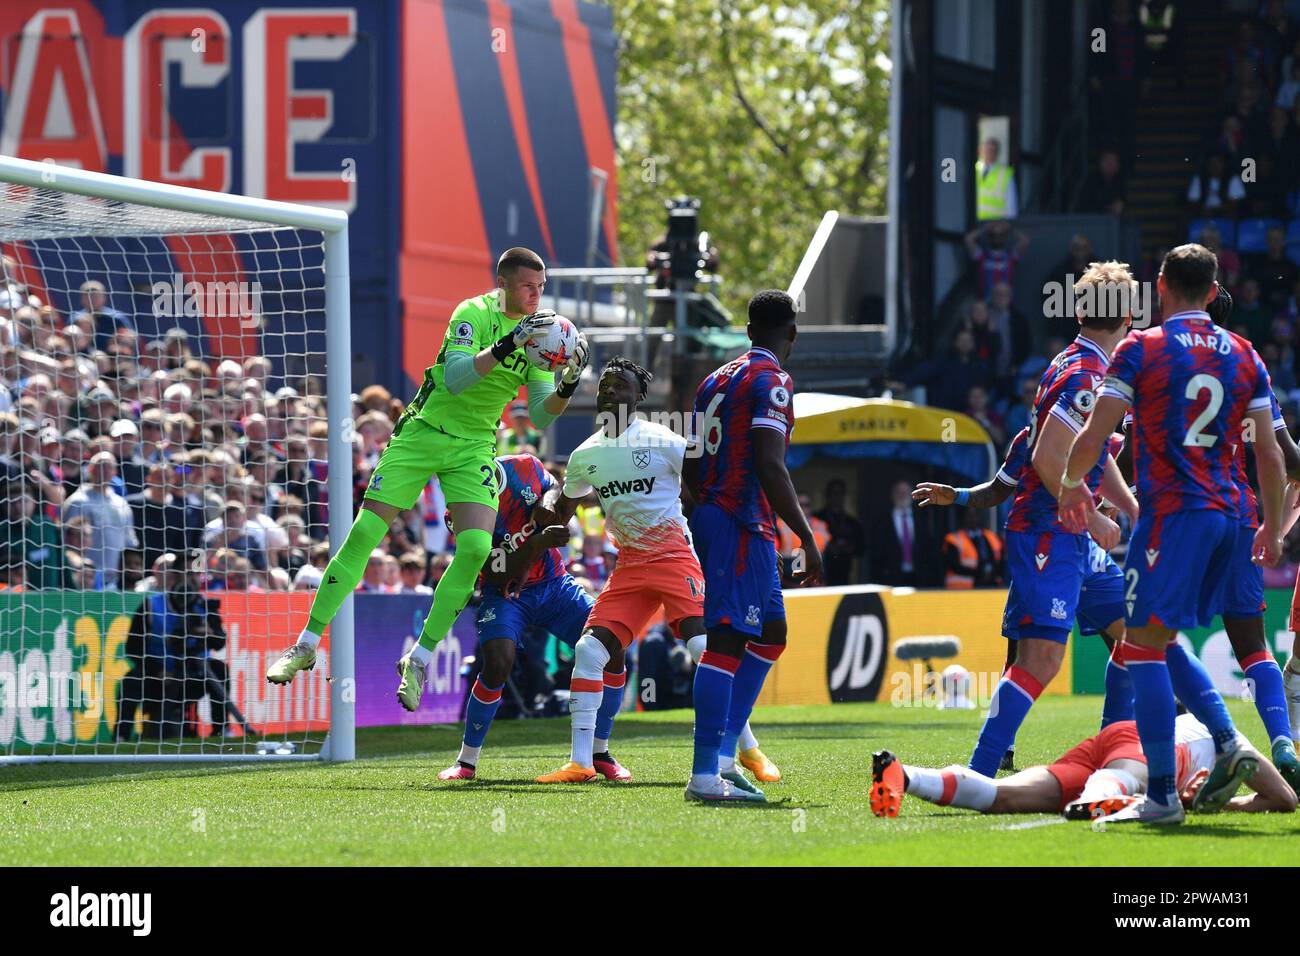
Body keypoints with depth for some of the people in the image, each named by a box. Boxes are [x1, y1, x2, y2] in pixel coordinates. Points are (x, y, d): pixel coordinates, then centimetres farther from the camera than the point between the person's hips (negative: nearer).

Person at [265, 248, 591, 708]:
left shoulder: (537, 329, 2)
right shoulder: (474, 313, -13)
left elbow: (542, 414, 0)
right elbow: (455, 377, -29)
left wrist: (568, 383, -20)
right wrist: (508, 344, -38)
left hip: (474, 447, 4)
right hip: (422, 433, -4)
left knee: (476, 546, -16)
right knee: (364, 534, -7)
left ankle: (419, 661, -5)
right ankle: (306, 645, 4)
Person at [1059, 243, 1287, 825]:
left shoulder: (1141, 349, -4)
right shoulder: (1243, 356, 10)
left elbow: (1094, 435, -5)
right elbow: (1270, 454, 10)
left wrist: (1072, 483, 14)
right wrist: (1274, 527, 20)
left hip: (1171, 511, -6)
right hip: (1227, 513, 6)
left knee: (1144, 642, -5)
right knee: (1161, 641, 19)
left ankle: (1162, 793, -12)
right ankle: (1227, 743, 2)